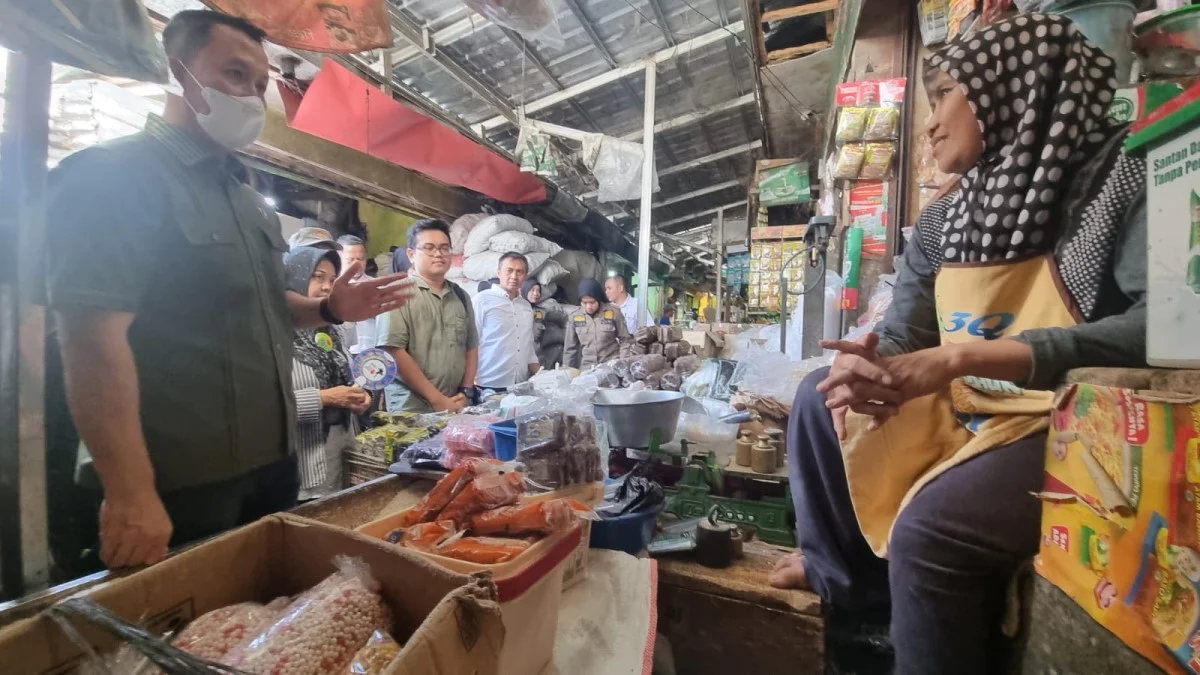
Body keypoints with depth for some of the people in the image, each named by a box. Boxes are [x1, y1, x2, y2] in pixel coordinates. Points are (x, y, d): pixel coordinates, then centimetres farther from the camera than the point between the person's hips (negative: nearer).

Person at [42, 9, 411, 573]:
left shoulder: (244, 196, 14)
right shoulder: (112, 175, -14)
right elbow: (93, 335, -23)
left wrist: (329, 310, 2)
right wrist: (131, 493, -26)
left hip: (269, 467, 9)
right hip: (176, 490, -8)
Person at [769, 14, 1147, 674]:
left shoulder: (1126, 174, -12)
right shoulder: (940, 224, 6)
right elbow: (899, 336, 4)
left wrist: (961, 357, -32)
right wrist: (861, 363, -20)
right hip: (966, 416, 7)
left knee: (929, 526, -30)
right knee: (820, 397, 5)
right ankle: (843, 572, 16)